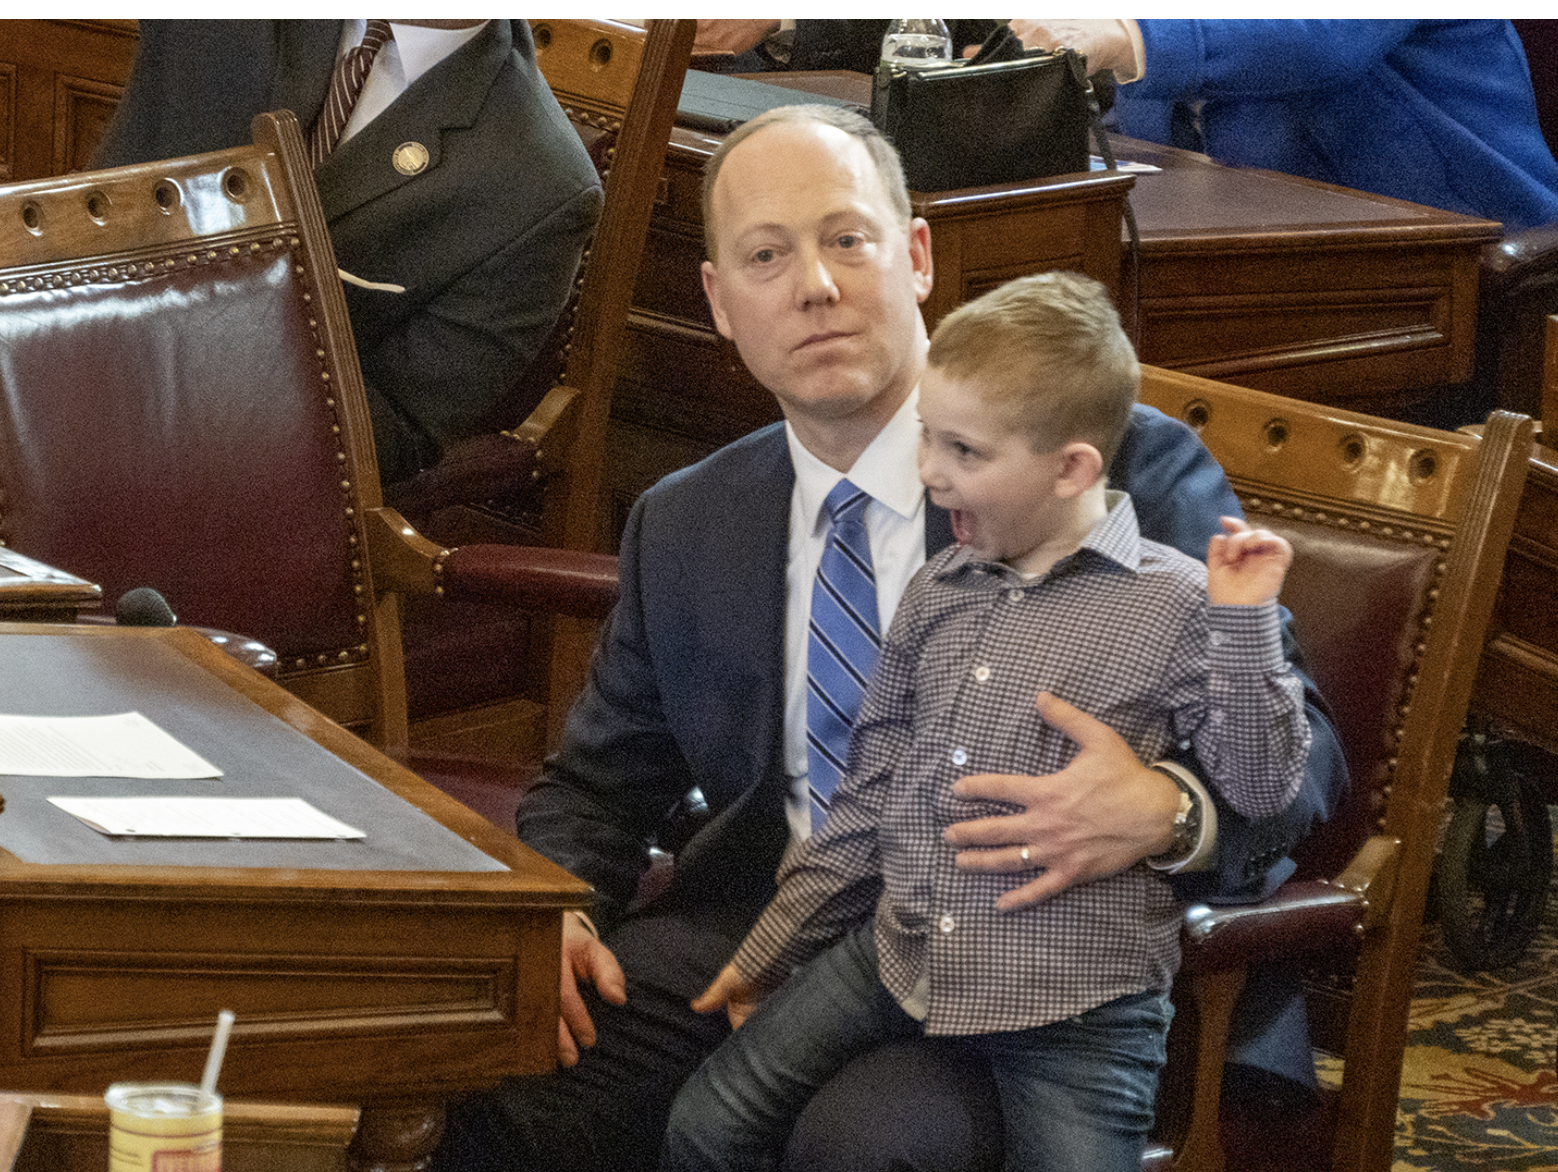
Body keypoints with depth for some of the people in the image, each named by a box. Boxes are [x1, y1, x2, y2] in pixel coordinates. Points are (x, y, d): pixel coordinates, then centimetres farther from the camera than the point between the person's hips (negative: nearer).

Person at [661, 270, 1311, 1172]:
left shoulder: (1176, 605, -6)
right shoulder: (940, 590, 11)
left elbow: (1262, 788, -8)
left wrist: (1244, 624, -19)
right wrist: (770, 948, 22)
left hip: (1075, 996, -5)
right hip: (898, 955, 6)